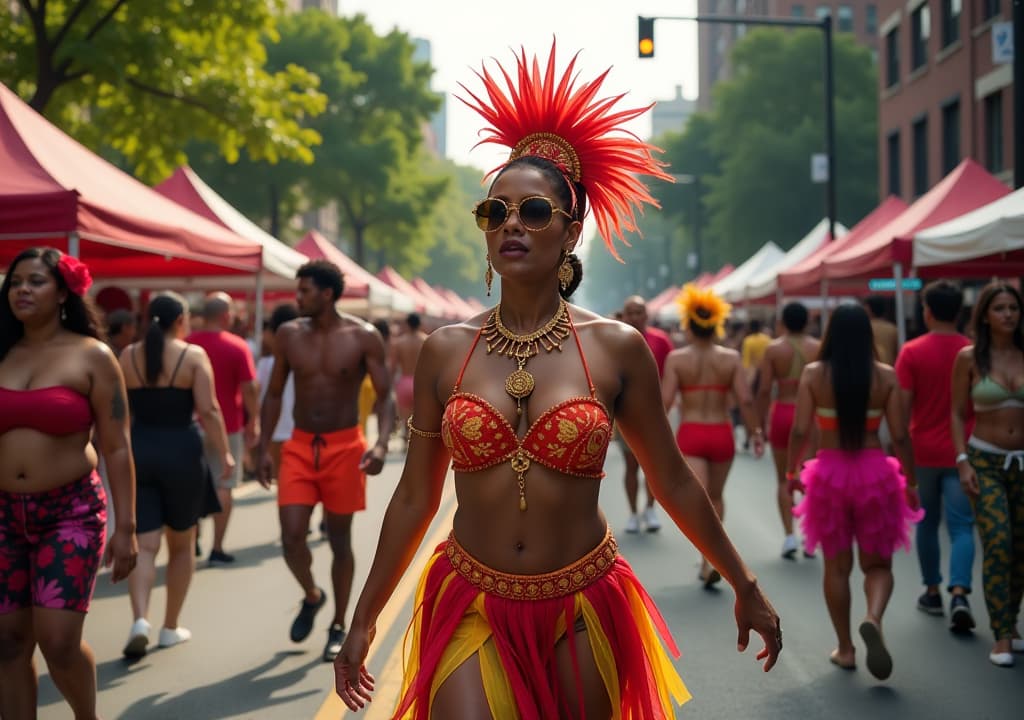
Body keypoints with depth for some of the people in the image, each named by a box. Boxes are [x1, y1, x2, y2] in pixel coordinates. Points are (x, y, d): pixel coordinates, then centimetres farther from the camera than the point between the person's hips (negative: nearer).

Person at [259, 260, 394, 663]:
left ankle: (338, 628, 22)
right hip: (300, 446, 2)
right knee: (291, 537, -7)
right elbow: (274, 393, 11)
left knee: (339, 540, 7)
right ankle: (312, 596, 25)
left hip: (344, 447, -2)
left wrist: (382, 443, -23)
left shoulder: (363, 338, -7)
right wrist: (264, 447, 5)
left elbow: (385, 395, -7)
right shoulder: (288, 335, 2)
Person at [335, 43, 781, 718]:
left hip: (582, 612, 0)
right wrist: (364, 619, 9)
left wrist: (746, 586, 11)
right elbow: (415, 497, 6)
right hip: (473, 611, 0)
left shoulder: (617, 348, -4)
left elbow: (672, 479, 6)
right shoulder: (446, 351, -1)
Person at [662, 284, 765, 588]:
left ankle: (710, 562, -25)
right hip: (722, 433, 2)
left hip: (690, 434, -2)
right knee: (715, 497, 21)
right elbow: (746, 400, -7)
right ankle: (711, 556, 30)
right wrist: (756, 432, 3)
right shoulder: (731, 358, -1)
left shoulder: (676, 358, -5)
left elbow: (665, 401, -10)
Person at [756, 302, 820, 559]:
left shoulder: (773, 349, -3)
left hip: (782, 412, -1)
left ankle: (790, 535, 1)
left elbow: (764, 390, -7)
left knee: (784, 478, 10)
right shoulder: (818, 348, -1)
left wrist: (760, 422, 0)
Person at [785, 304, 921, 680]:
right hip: (875, 471, 0)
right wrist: (910, 481, 7)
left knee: (837, 566, 14)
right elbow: (900, 436, -4)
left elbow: (800, 430, -8)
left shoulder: (813, 374, -6)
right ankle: (873, 618, -17)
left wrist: (791, 471, 6)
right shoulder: (886, 376, -5)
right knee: (877, 563, 12)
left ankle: (845, 648, 19)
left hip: (829, 473, 0)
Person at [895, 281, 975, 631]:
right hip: (962, 454, 0)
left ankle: (932, 592, 24)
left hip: (923, 453, 0)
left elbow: (902, 406, -9)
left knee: (927, 524, 15)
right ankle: (959, 594, -18)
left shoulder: (912, 352, -6)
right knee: (961, 527, 0)